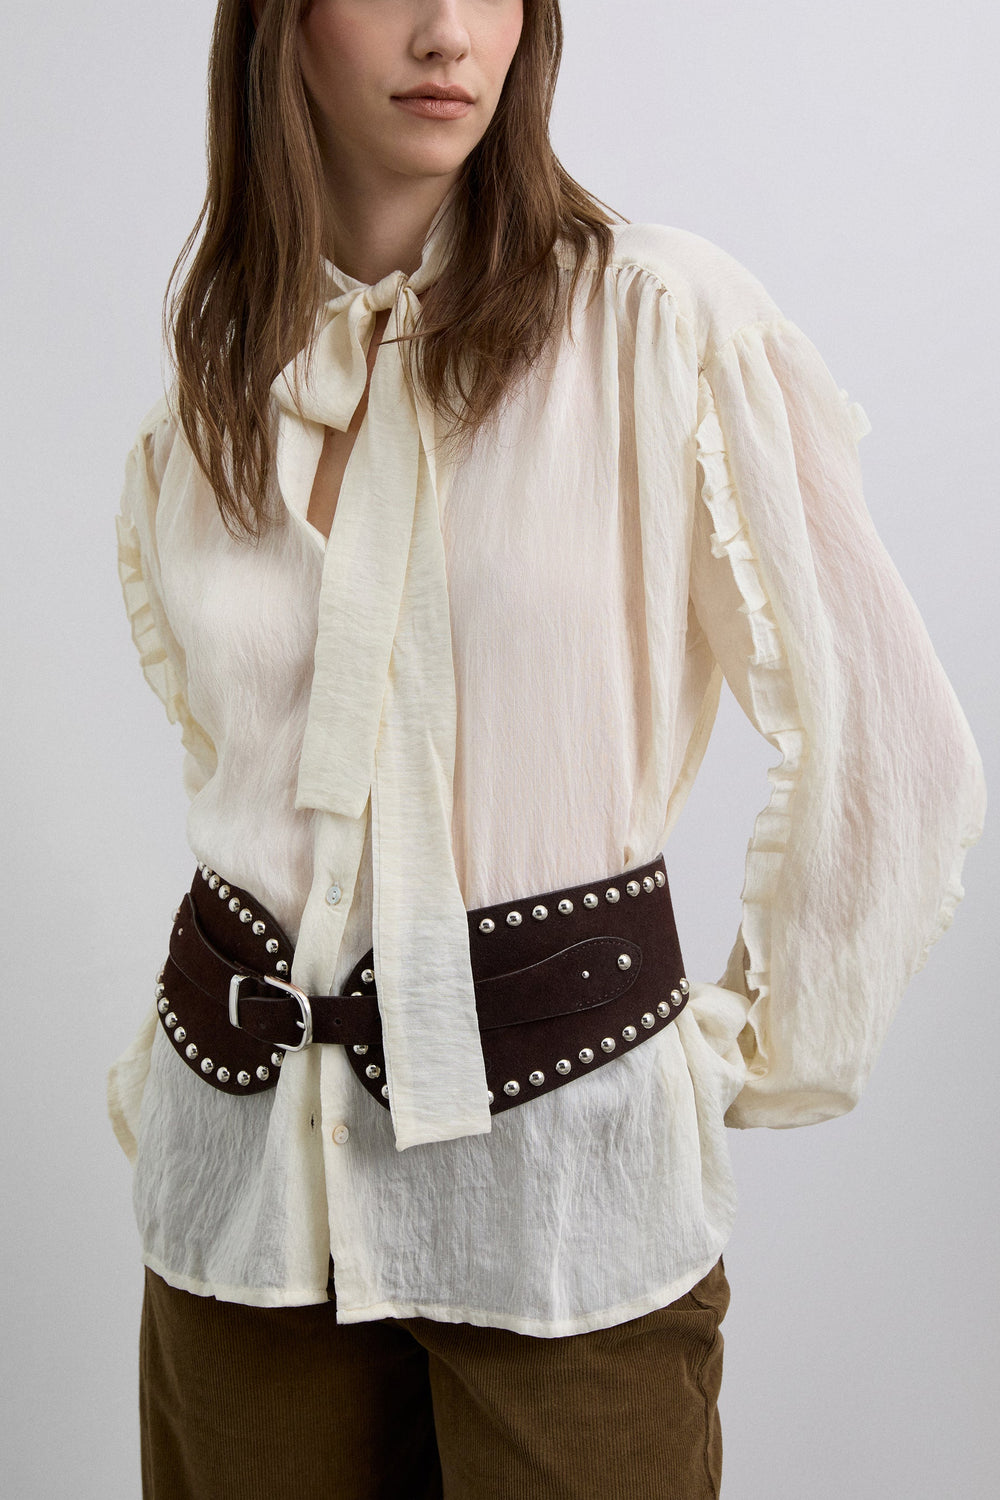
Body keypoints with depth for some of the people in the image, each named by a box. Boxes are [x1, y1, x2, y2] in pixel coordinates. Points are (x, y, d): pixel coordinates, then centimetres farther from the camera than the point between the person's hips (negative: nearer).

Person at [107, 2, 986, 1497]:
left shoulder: (662, 323, -10)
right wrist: (203, 1034, 12)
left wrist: (771, 1050, 1)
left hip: (562, 1145, -4)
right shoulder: (205, 394, 5)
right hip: (244, 1149, 4)